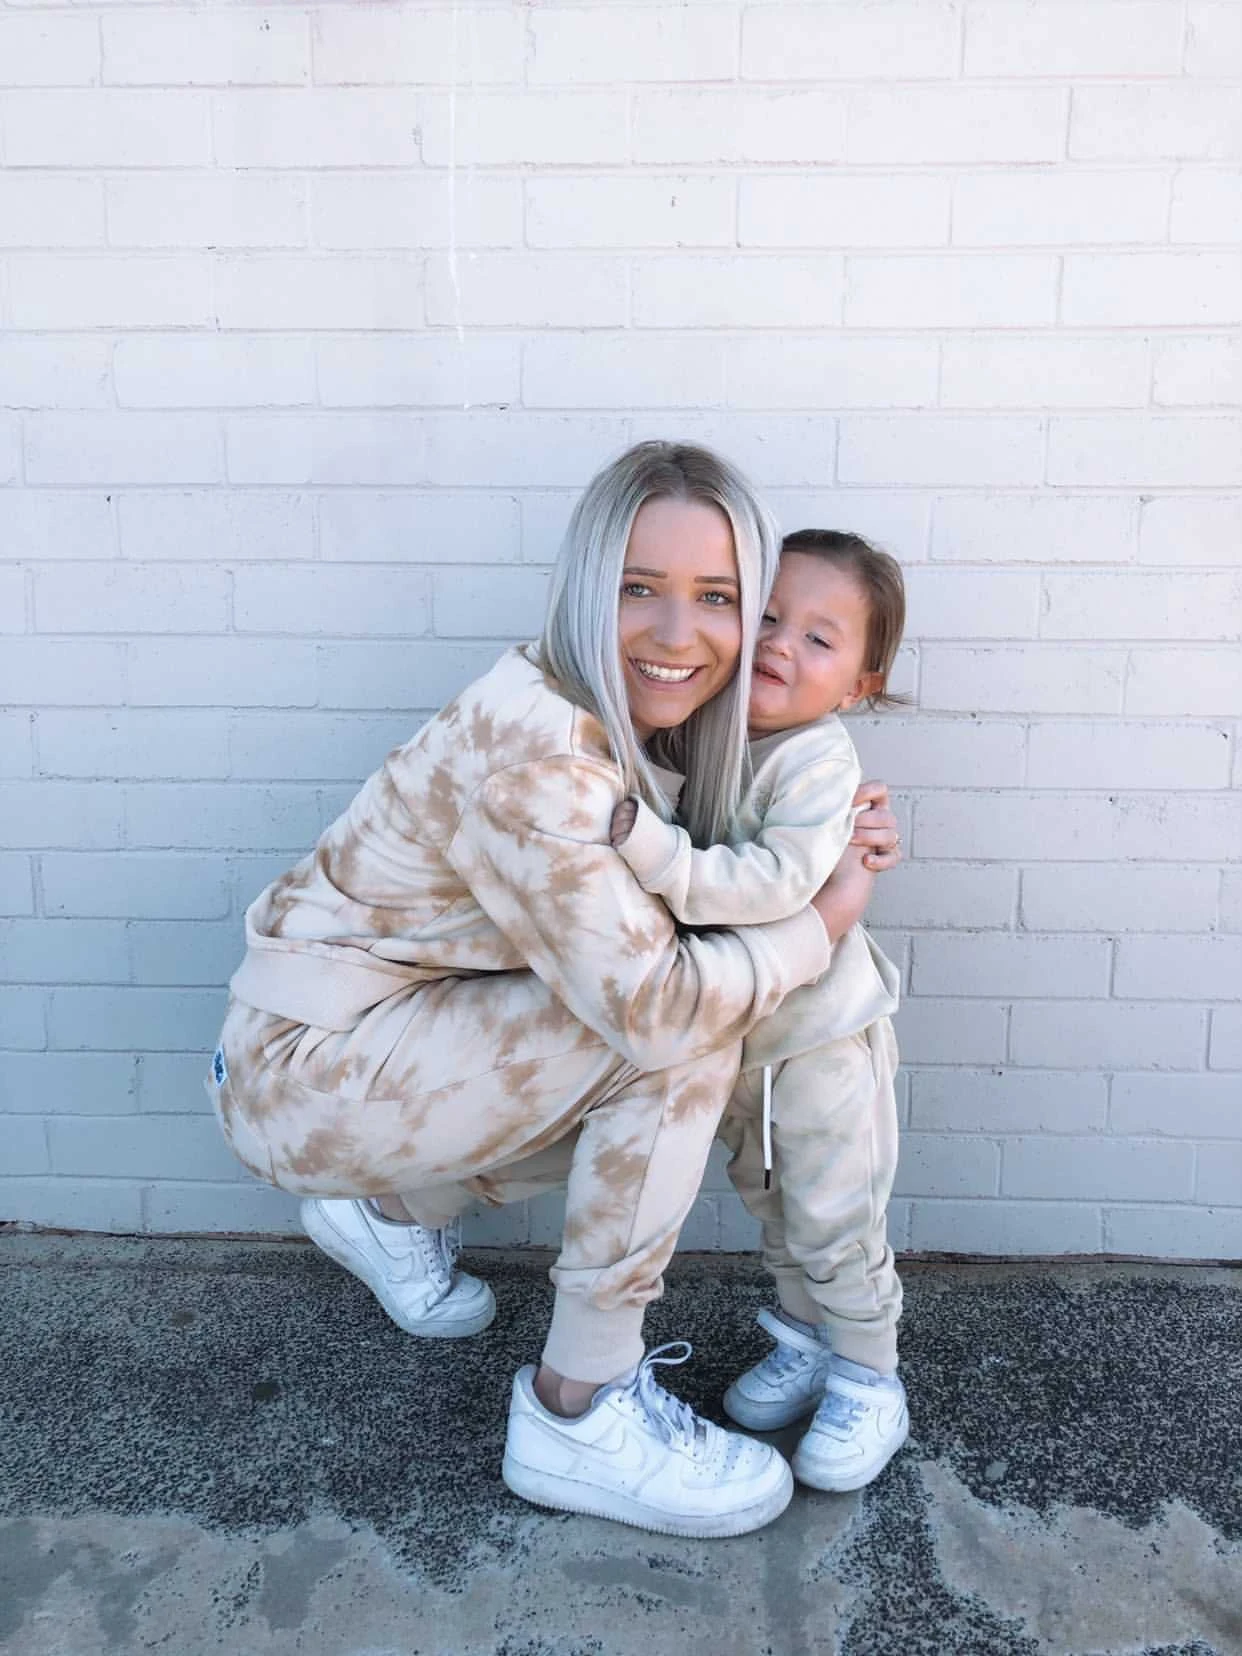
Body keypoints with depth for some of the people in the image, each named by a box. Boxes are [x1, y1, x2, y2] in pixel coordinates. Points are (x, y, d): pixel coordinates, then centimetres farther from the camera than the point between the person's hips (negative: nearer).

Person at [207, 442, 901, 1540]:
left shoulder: (628, 721, -1)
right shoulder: (529, 753, -28)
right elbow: (655, 1002, -30)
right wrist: (824, 926, -15)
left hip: (391, 1025, 9)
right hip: (304, 1070, -9)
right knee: (685, 1036, -19)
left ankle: (396, 1209, 24)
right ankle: (579, 1413, -4)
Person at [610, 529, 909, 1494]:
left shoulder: (818, 760, -24)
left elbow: (778, 881, -38)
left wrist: (653, 851, -43)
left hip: (822, 1035, -7)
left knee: (835, 1223, 7)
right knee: (768, 1201, 23)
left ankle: (869, 1384, 30)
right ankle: (806, 1343, 45)